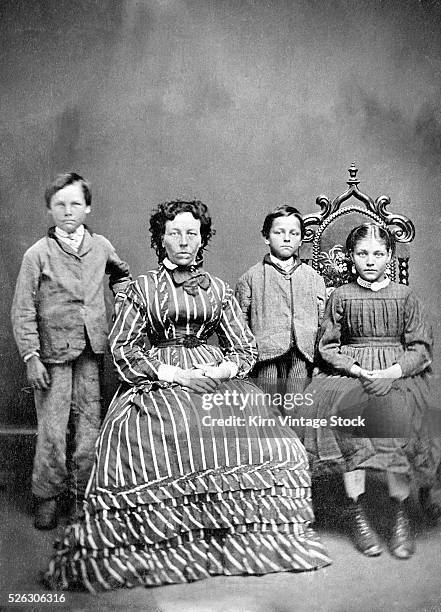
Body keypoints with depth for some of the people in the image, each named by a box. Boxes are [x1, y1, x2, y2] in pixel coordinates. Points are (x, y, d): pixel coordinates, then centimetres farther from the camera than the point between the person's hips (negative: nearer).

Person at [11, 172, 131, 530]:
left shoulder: (101, 247, 6)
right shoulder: (38, 254, -3)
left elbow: (122, 274, 29)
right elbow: (23, 311, -3)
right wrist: (31, 356, -9)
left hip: (92, 351, 3)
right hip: (53, 352, -3)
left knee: (90, 425, 6)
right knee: (52, 429, -1)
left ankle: (83, 495, 23)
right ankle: (48, 497, 19)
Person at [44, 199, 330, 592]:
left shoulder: (218, 289, 16)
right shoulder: (143, 288, 10)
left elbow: (246, 349, 16)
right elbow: (122, 348, 6)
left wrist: (222, 369, -5)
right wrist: (167, 370, -8)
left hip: (213, 377, 2)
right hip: (158, 381, -1)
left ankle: (239, 541, -10)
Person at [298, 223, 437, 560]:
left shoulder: (405, 296, 10)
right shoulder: (340, 296, 11)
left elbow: (421, 348, 5)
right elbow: (328, 346, 7)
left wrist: (391, 373, -13)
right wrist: (357, 370, -11)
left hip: (398, 373, 0)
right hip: (349, 370, 1)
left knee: (396, 414, -33)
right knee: (345, 411, -32)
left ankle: (400, 512, -17)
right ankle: (355, 510, -20)